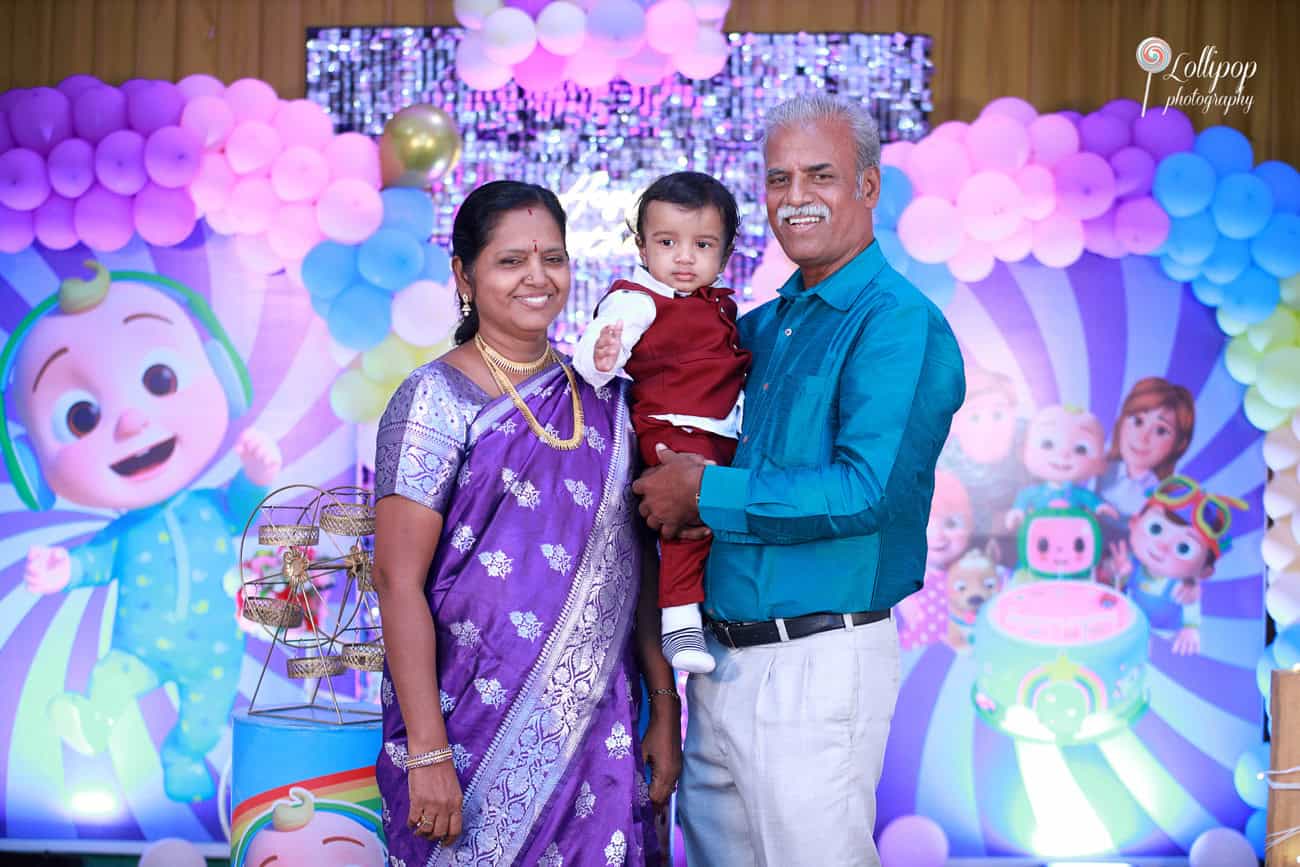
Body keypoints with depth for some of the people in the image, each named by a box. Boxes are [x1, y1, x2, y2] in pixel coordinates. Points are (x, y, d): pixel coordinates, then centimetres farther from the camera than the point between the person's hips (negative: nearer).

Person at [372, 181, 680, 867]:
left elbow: (638, 564, 10)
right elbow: (398, 581, -12)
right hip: (477, 728, -4)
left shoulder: (602, 398, 7)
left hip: (599, 728, 4)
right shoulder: (437, 399, -7)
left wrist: (664, 710, 5)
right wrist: (426, 752, -16)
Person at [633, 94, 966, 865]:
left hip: (818, 663, -8)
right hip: (722, 657, 8)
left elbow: (867, 492, -24)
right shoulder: (766, 324, 13)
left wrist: (707, 493, -16)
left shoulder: (898, 323, -13)